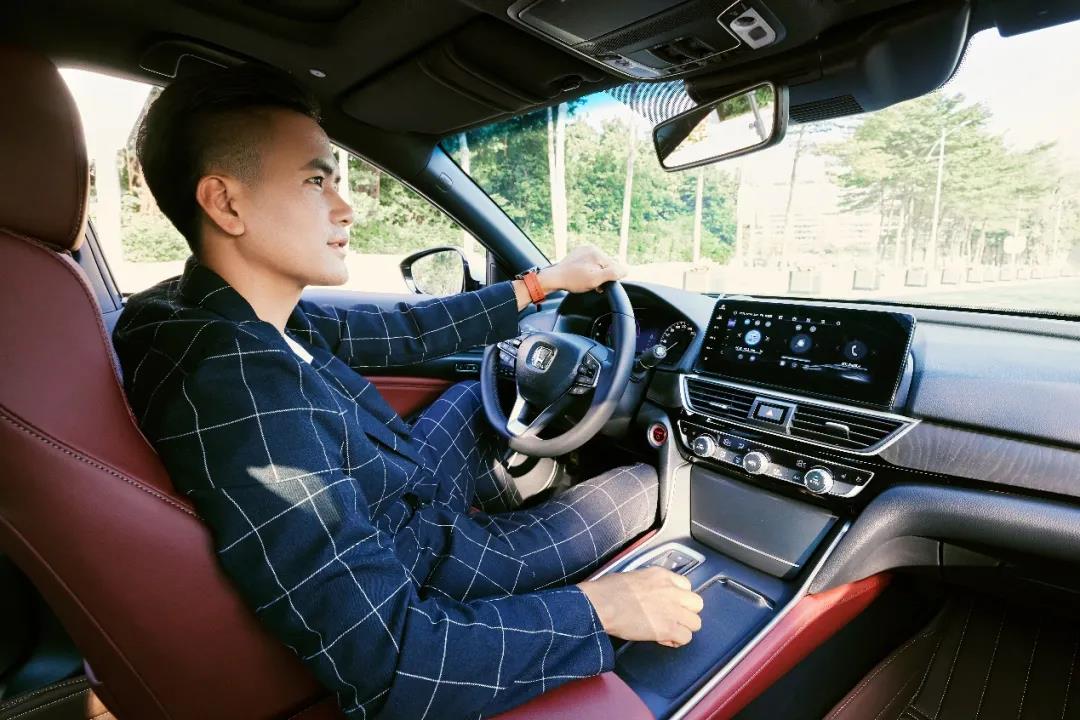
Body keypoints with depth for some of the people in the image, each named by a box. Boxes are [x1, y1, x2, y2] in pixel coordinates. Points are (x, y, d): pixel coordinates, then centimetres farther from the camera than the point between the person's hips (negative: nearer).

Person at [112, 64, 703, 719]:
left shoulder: (245, 320, -10)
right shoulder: (241, 391, -38)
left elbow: (407, 331, -2)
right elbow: (384, 665, -36)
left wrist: (546, 282, 5)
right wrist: (599, 608, -27)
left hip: (399, 504, 8)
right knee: (641, 484, 7)